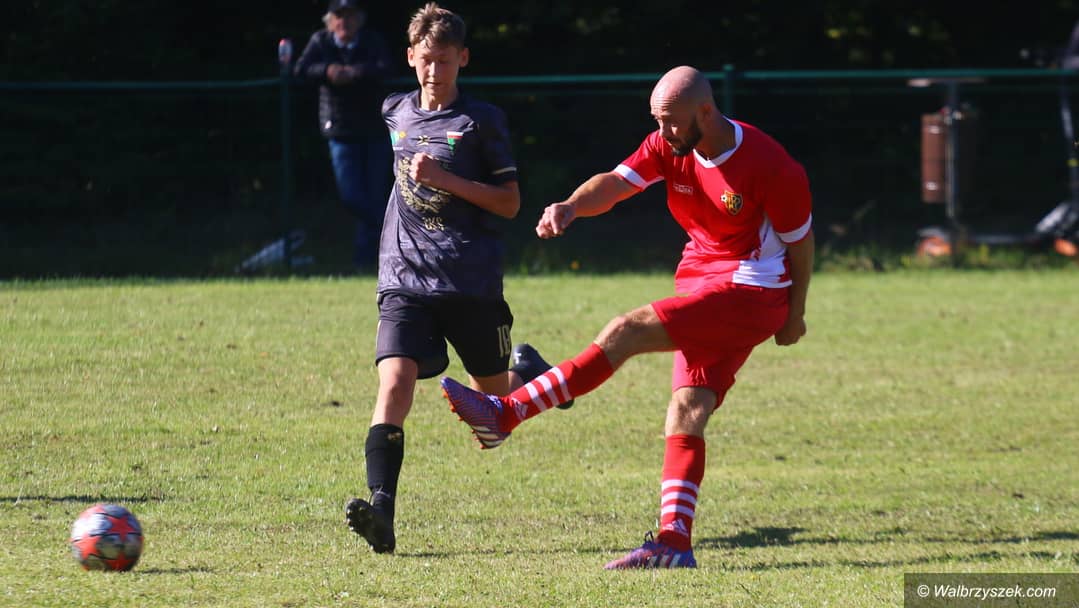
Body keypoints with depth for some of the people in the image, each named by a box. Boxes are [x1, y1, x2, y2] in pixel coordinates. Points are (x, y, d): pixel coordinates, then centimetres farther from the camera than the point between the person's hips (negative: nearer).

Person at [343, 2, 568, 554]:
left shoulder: (482, 121, -3)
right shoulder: (396, 113, 10)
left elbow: (509, 203, -6)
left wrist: (446, 180, -16)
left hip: (472, 281, -2)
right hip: (406, 279, 2)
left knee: (494, 402, 10)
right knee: (394, 381, -20)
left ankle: (525, 368, 46)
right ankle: (381, 508, -30)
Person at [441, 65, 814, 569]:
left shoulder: (771, 167, -17)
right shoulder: (668, 147, -1)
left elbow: (800, 241, -5)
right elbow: (616, 182, -15)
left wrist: (795, 315, 3)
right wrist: (572, 206, -36)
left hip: (751, 292, -8)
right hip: (701, 283, 8)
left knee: (626, 332, -21)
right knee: (685, 416, -3)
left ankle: (506, 414, -23)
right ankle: (674, 543, -5)